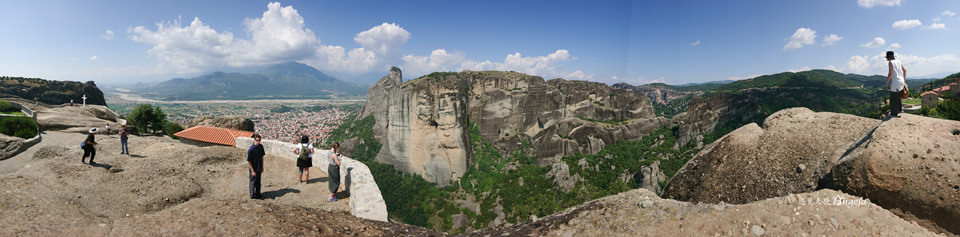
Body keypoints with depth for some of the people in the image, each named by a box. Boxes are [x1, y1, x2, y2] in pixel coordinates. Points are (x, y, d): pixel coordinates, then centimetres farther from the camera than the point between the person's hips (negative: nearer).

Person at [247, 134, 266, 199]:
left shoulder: (261, 146, -2)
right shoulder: (251, 149, -21)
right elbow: (248, 161, -17)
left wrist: (262, 167, 11)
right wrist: (252, 171, -16)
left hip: (259, 169, 6)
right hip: (253, 169, -6)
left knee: (258, 182, 18)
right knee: (253, 182, 9)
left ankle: (257, 194, 33)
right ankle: (252, 195, 24)